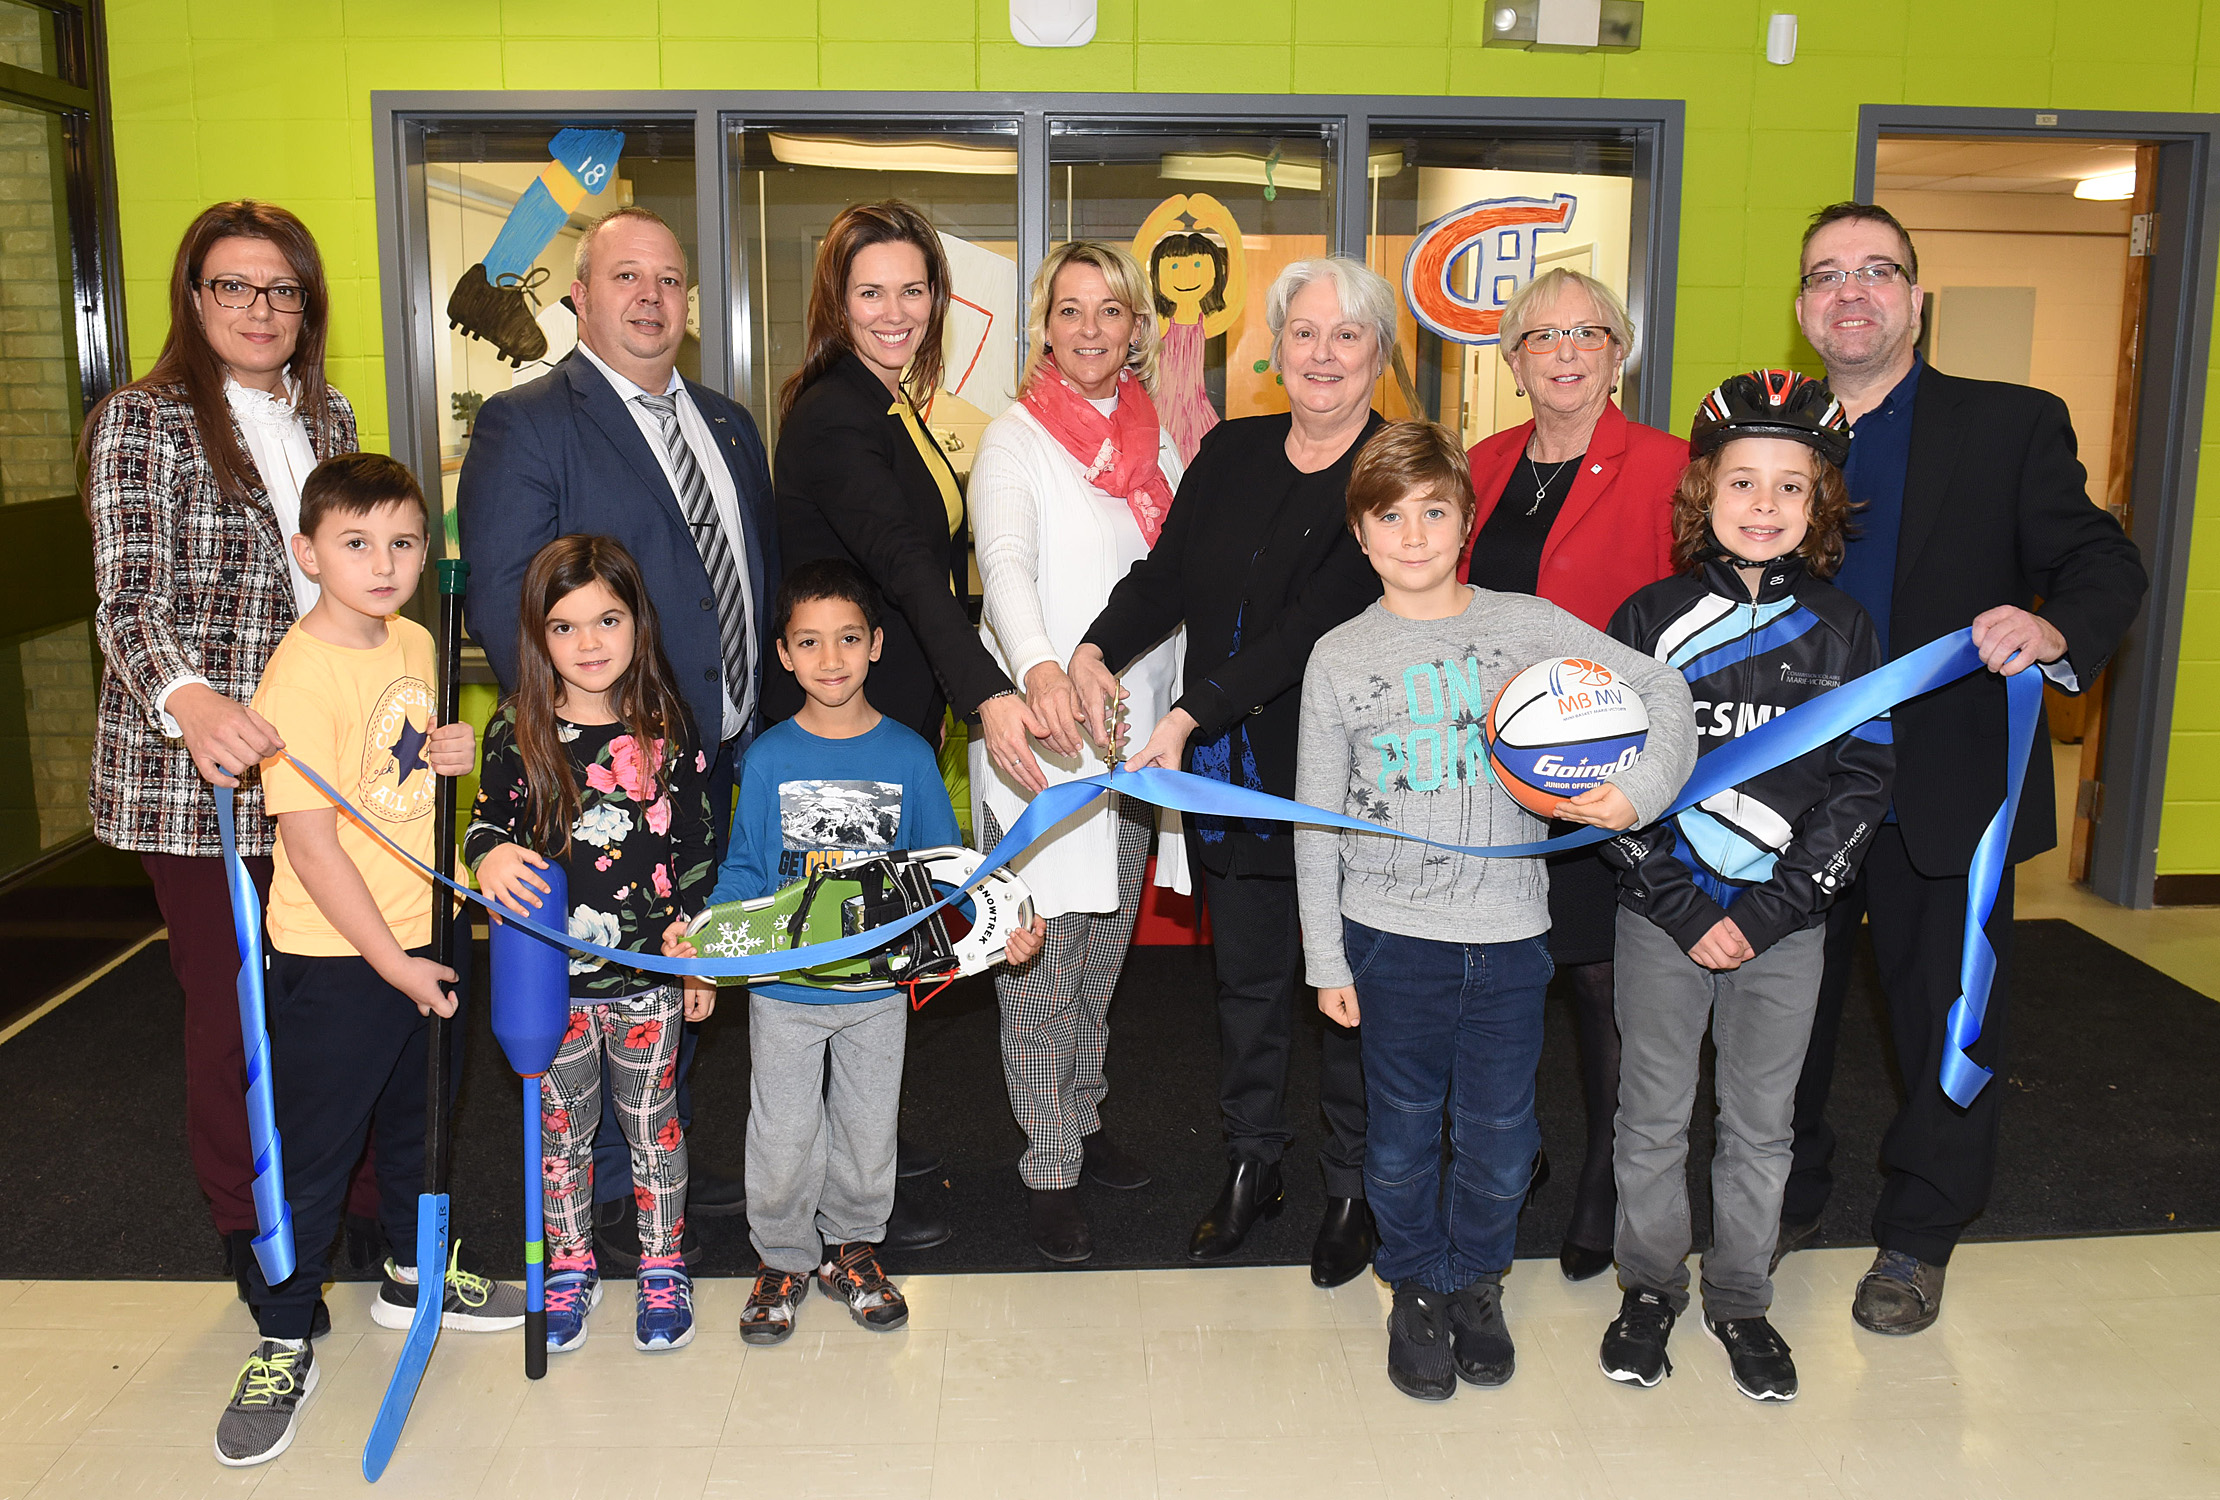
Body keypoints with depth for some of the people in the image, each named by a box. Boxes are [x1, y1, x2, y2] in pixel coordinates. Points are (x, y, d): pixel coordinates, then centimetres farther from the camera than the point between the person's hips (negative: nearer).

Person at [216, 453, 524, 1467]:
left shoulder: (415, 644, 2)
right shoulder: (300, 674, -21)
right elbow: (311, 846, -22)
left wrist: (450, 753, -4)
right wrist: (392, 963, -18)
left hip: (422, 934, 8)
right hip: (334, 957, -7)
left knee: (413, 1117, 23)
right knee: (313, 1152, 5)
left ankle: (412, 1275, 42)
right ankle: (283, 1343, 22)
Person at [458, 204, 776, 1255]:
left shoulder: (727, 423, 14)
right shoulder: (524, 424, -8)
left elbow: (761, 575, 17)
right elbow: (502, 606, -15)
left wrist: (764, 723, 7)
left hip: (720, 754, 7)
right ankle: (609, 1193, 21)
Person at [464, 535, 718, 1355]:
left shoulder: (669, 733, -5)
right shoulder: (517, 733, -5)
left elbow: (696, 854, 1)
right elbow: (487, 820, 1)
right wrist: (489, 856, -24)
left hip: (649, 972, -1)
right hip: (551, 975, 1)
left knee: (651, 1121, 12)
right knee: (561, 1125, 15)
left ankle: (662, 1265, 30)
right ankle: (571, 1266, 34)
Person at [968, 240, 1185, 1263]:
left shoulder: (1160, 436, 11)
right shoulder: (1016, 439, -6)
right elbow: (1005, 566, -25)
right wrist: (1038, 671, -40)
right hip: (1040, 731, -5)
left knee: (1106, 941, 16)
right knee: (1040, 957, -1)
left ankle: (1083, 1120, 33)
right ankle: (1048, 1167, 11)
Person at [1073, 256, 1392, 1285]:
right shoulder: (1231, 453, 8)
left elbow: (1319, 622, -19)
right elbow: (1167, 576, 4)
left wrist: (1192, 714, -26)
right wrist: (1096, 651, -16)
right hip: (1230, 772, 5)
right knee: (1246, 976, 17)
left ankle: (1352, 1187, 27)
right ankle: (1252, 1164, 35)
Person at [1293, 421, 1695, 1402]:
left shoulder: (1526, 625, -1)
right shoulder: (1339, 658, 0)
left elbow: (1663, 690, 0)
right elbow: (1317, 821, 3)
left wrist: (1643, 789, -19)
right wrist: (1324, 956, 2)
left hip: (1507, 927, 0)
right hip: (1390, 932, 0)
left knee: (1499, 1129, 11)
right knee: (1403, 1127, 11)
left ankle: (1477, 1280, 36)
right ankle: (1417, 1287, 33)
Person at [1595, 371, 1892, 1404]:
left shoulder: (1840, 630, 1)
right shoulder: (1650, 620, -4)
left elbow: (1863, 785, -2)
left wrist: (1767, 913, -10)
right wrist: (1683, 909, -12)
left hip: (1786, 921, 1)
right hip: (1662, 915, -1)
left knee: (1760, 1121, 12)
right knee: (1652, 1116, 10)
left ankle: (1740, 1297, 31)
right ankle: (1650, 1286, 30)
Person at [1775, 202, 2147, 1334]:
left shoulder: (2015, 425, -1)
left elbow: (2104, 562, -8)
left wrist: (2058, 629, -27)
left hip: (1944, 802, -2)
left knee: (1947, 1028, 11)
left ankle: (1916, 1240, 32)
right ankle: (1785, 1203, 38)